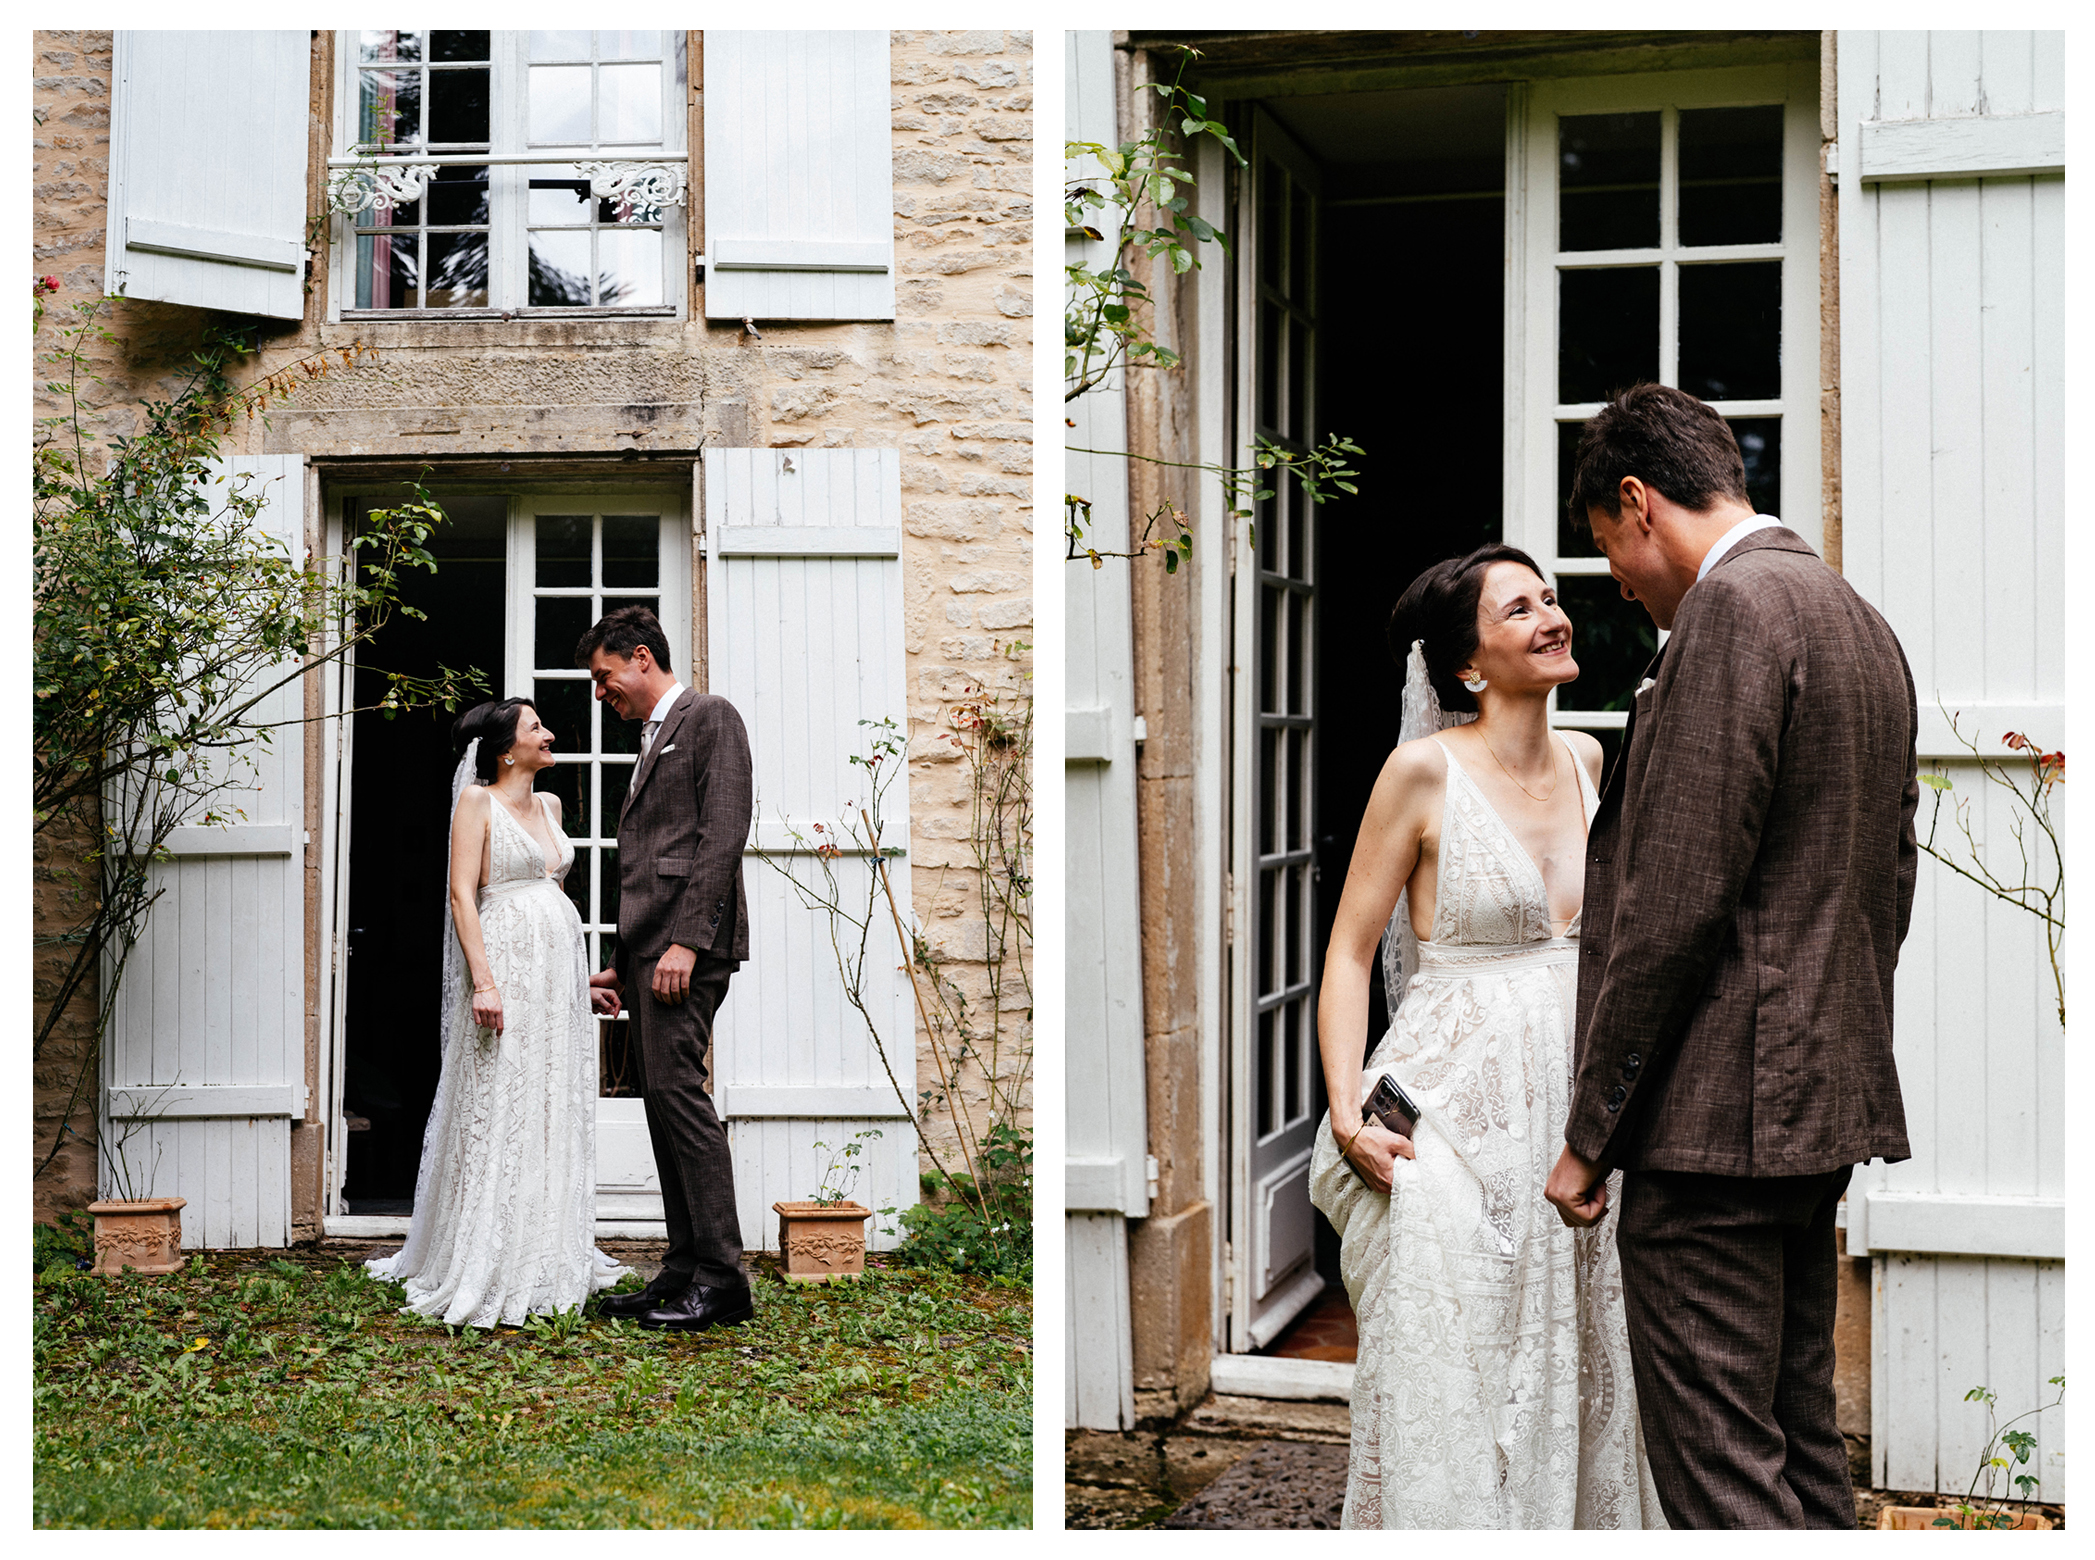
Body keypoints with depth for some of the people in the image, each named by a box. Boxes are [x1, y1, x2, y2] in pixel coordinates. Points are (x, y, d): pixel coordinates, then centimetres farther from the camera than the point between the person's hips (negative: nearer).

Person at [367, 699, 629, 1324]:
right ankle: (490, 1269, 0)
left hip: (559, 965, 7)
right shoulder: (477, 802, -4)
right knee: (500, 1113, -5)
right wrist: (483, 981, -20)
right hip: (506, 961, -7)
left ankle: (550, 1260, 17)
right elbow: (462, 895, -10)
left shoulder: (549, 805, 16)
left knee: (557, 1114, 9)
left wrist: (582, 978, 21)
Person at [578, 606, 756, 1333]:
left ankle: (721, 1277, -11)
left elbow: (724, 831, -13)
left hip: (687, 942, -9)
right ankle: (685, 1272, 10)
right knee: (664, 1099, 7)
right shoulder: (653, 740, 25)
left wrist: (686, 941, -20)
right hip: (650, 946, 9)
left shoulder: (710, 716, -2)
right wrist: (626, 960, 18)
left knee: (677, 1089, -14)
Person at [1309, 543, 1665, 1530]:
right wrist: (1347, 1116, -18)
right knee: (1447, 1400, -4)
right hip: (1457, 1109, -6)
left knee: (1574, 1377, 11)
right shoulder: (1425, 769, -9)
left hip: (1567, 1108, 6)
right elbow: (1349, 953, -7)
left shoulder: (1584, 761, 8)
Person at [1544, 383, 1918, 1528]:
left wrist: (1591, 1131, -13)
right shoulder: (1863, 624, 17)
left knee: (1721, 1469, -5)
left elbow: (1676, 902, -19)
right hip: (1824, 1103, 10)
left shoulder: (1732, 609, -13)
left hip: (1717, 1109, -10)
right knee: (1801, 1445, 17)